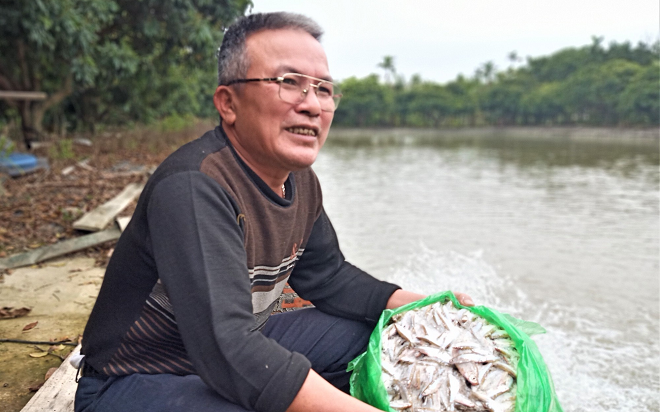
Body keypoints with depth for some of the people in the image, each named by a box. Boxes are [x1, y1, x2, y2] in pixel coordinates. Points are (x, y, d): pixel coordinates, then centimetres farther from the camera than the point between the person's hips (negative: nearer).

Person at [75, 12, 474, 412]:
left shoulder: (301, 181, -2)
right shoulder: (194, 186, -29)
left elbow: (328, 275, 8)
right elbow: (226, 347, -36)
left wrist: (422, 306, -3)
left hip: (242, 350, 8)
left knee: (370, 330, 4)